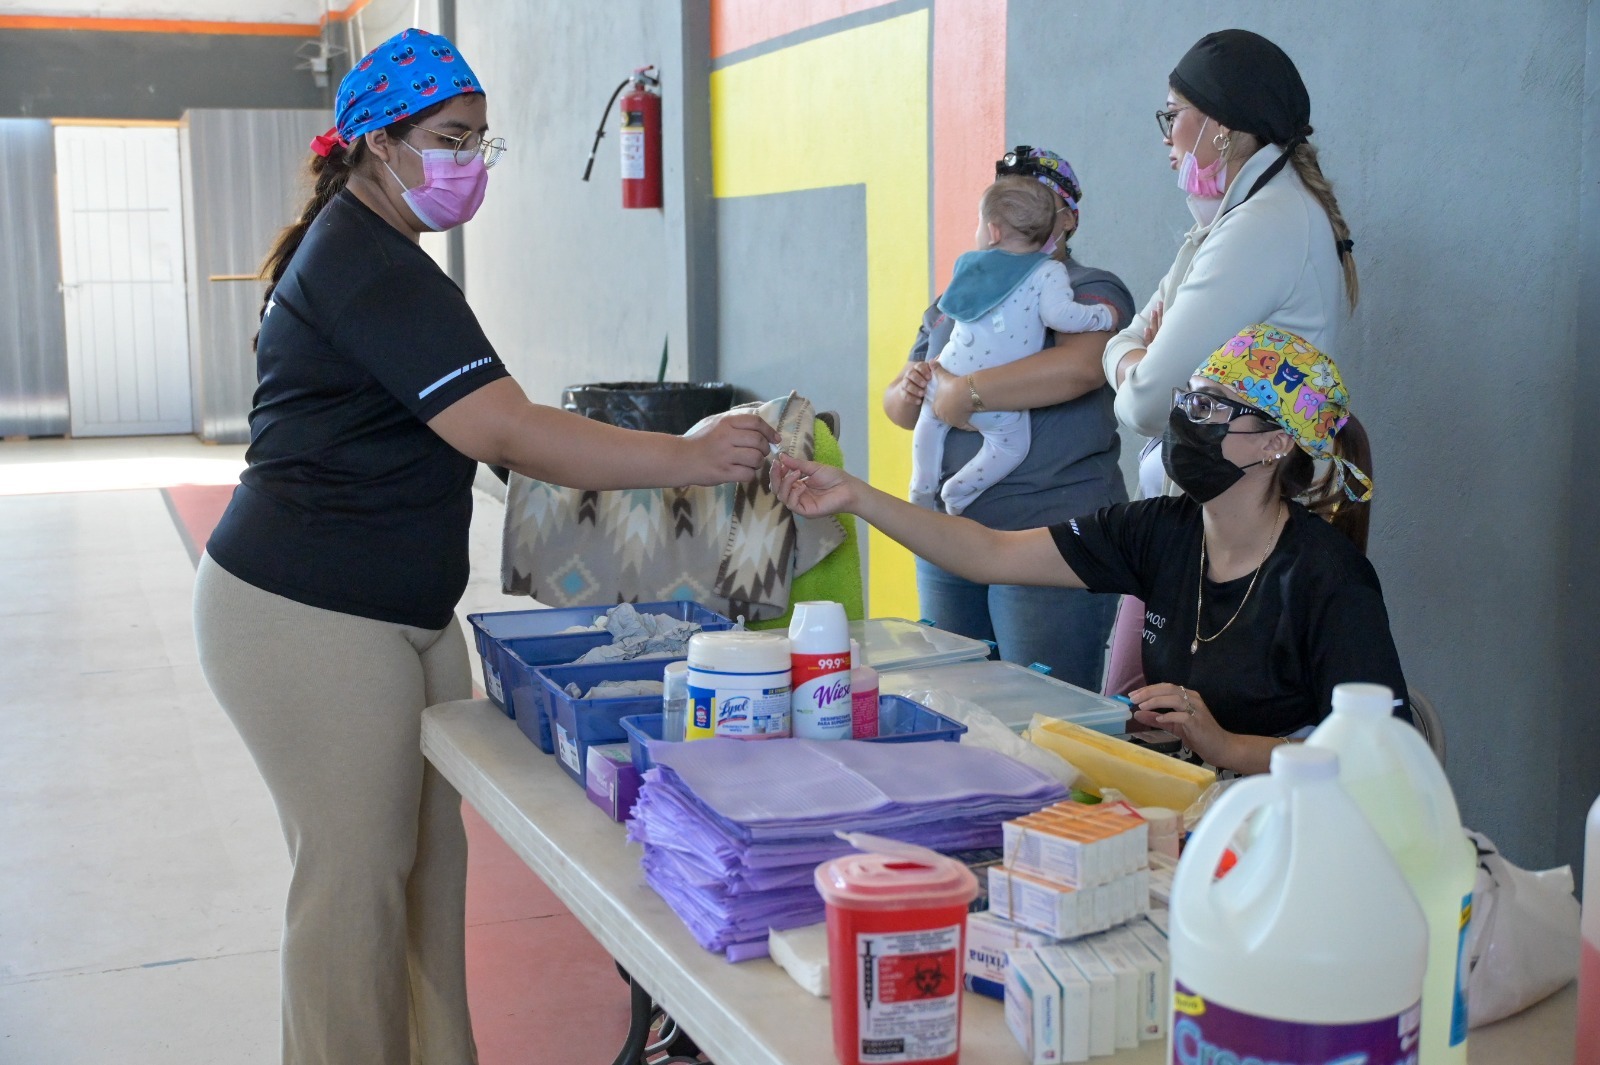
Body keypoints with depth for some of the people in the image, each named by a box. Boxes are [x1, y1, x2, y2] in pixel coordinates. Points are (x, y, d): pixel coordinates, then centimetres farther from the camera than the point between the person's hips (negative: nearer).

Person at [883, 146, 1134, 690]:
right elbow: (895, 401, 21)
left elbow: (1081, 365, -25)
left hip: (1049, 538, -7)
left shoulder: (1089, 292, -3)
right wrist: (910, 394, -4)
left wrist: (967, 392, -23)